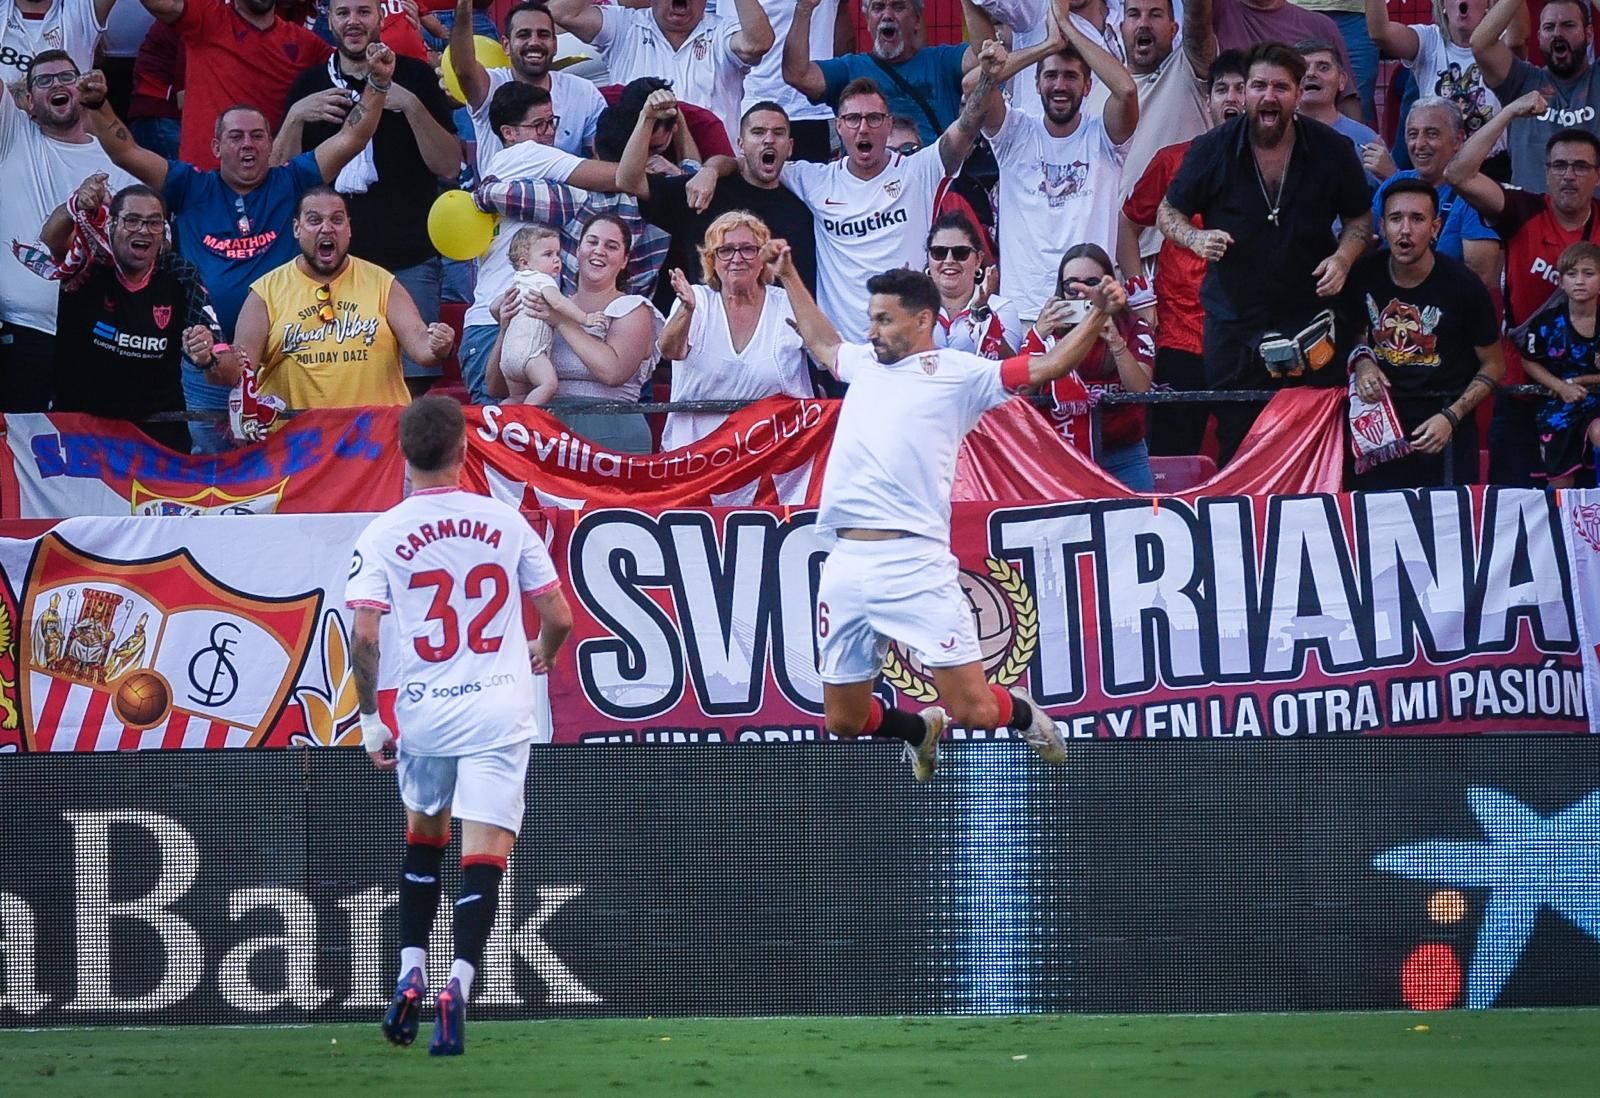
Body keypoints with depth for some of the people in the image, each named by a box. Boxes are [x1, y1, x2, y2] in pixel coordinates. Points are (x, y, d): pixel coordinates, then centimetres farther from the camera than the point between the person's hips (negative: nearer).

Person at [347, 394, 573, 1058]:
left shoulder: (382, 534, 0)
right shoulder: (505, 522, 3)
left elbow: (363, 634, -9)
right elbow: (559, 616, 7)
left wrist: (368, 717, 3)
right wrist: (543, 654, 29)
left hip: (424, 715, 1)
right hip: (499, 712, -1)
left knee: (423, 836, 24)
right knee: (483, 860, -5)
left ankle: (411, 978, 17)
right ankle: (458, 987, -23)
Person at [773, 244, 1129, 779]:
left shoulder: (958, 373, 5)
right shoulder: (865, 363, 22)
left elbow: (1044, 367, -1)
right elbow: (823, 343, 44)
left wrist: (1099, 317, -12)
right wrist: (789, 278, 49)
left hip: (915, 564, -6)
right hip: (844, 568, 6)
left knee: (973, 709, -9)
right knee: (843, 720, 8)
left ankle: (1025, 715, 26)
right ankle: (921, 730, 38)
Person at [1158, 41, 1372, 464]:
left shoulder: (1332, 150, -2)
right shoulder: (1212, 151, -4)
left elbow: (1359, 217, 12)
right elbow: (1168, 212, 7)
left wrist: (1343, 258, -9)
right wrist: (1196, 239, -15)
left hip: (1311, 316, 0)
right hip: (1234, 323, 0)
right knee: (1236, 455, 3)